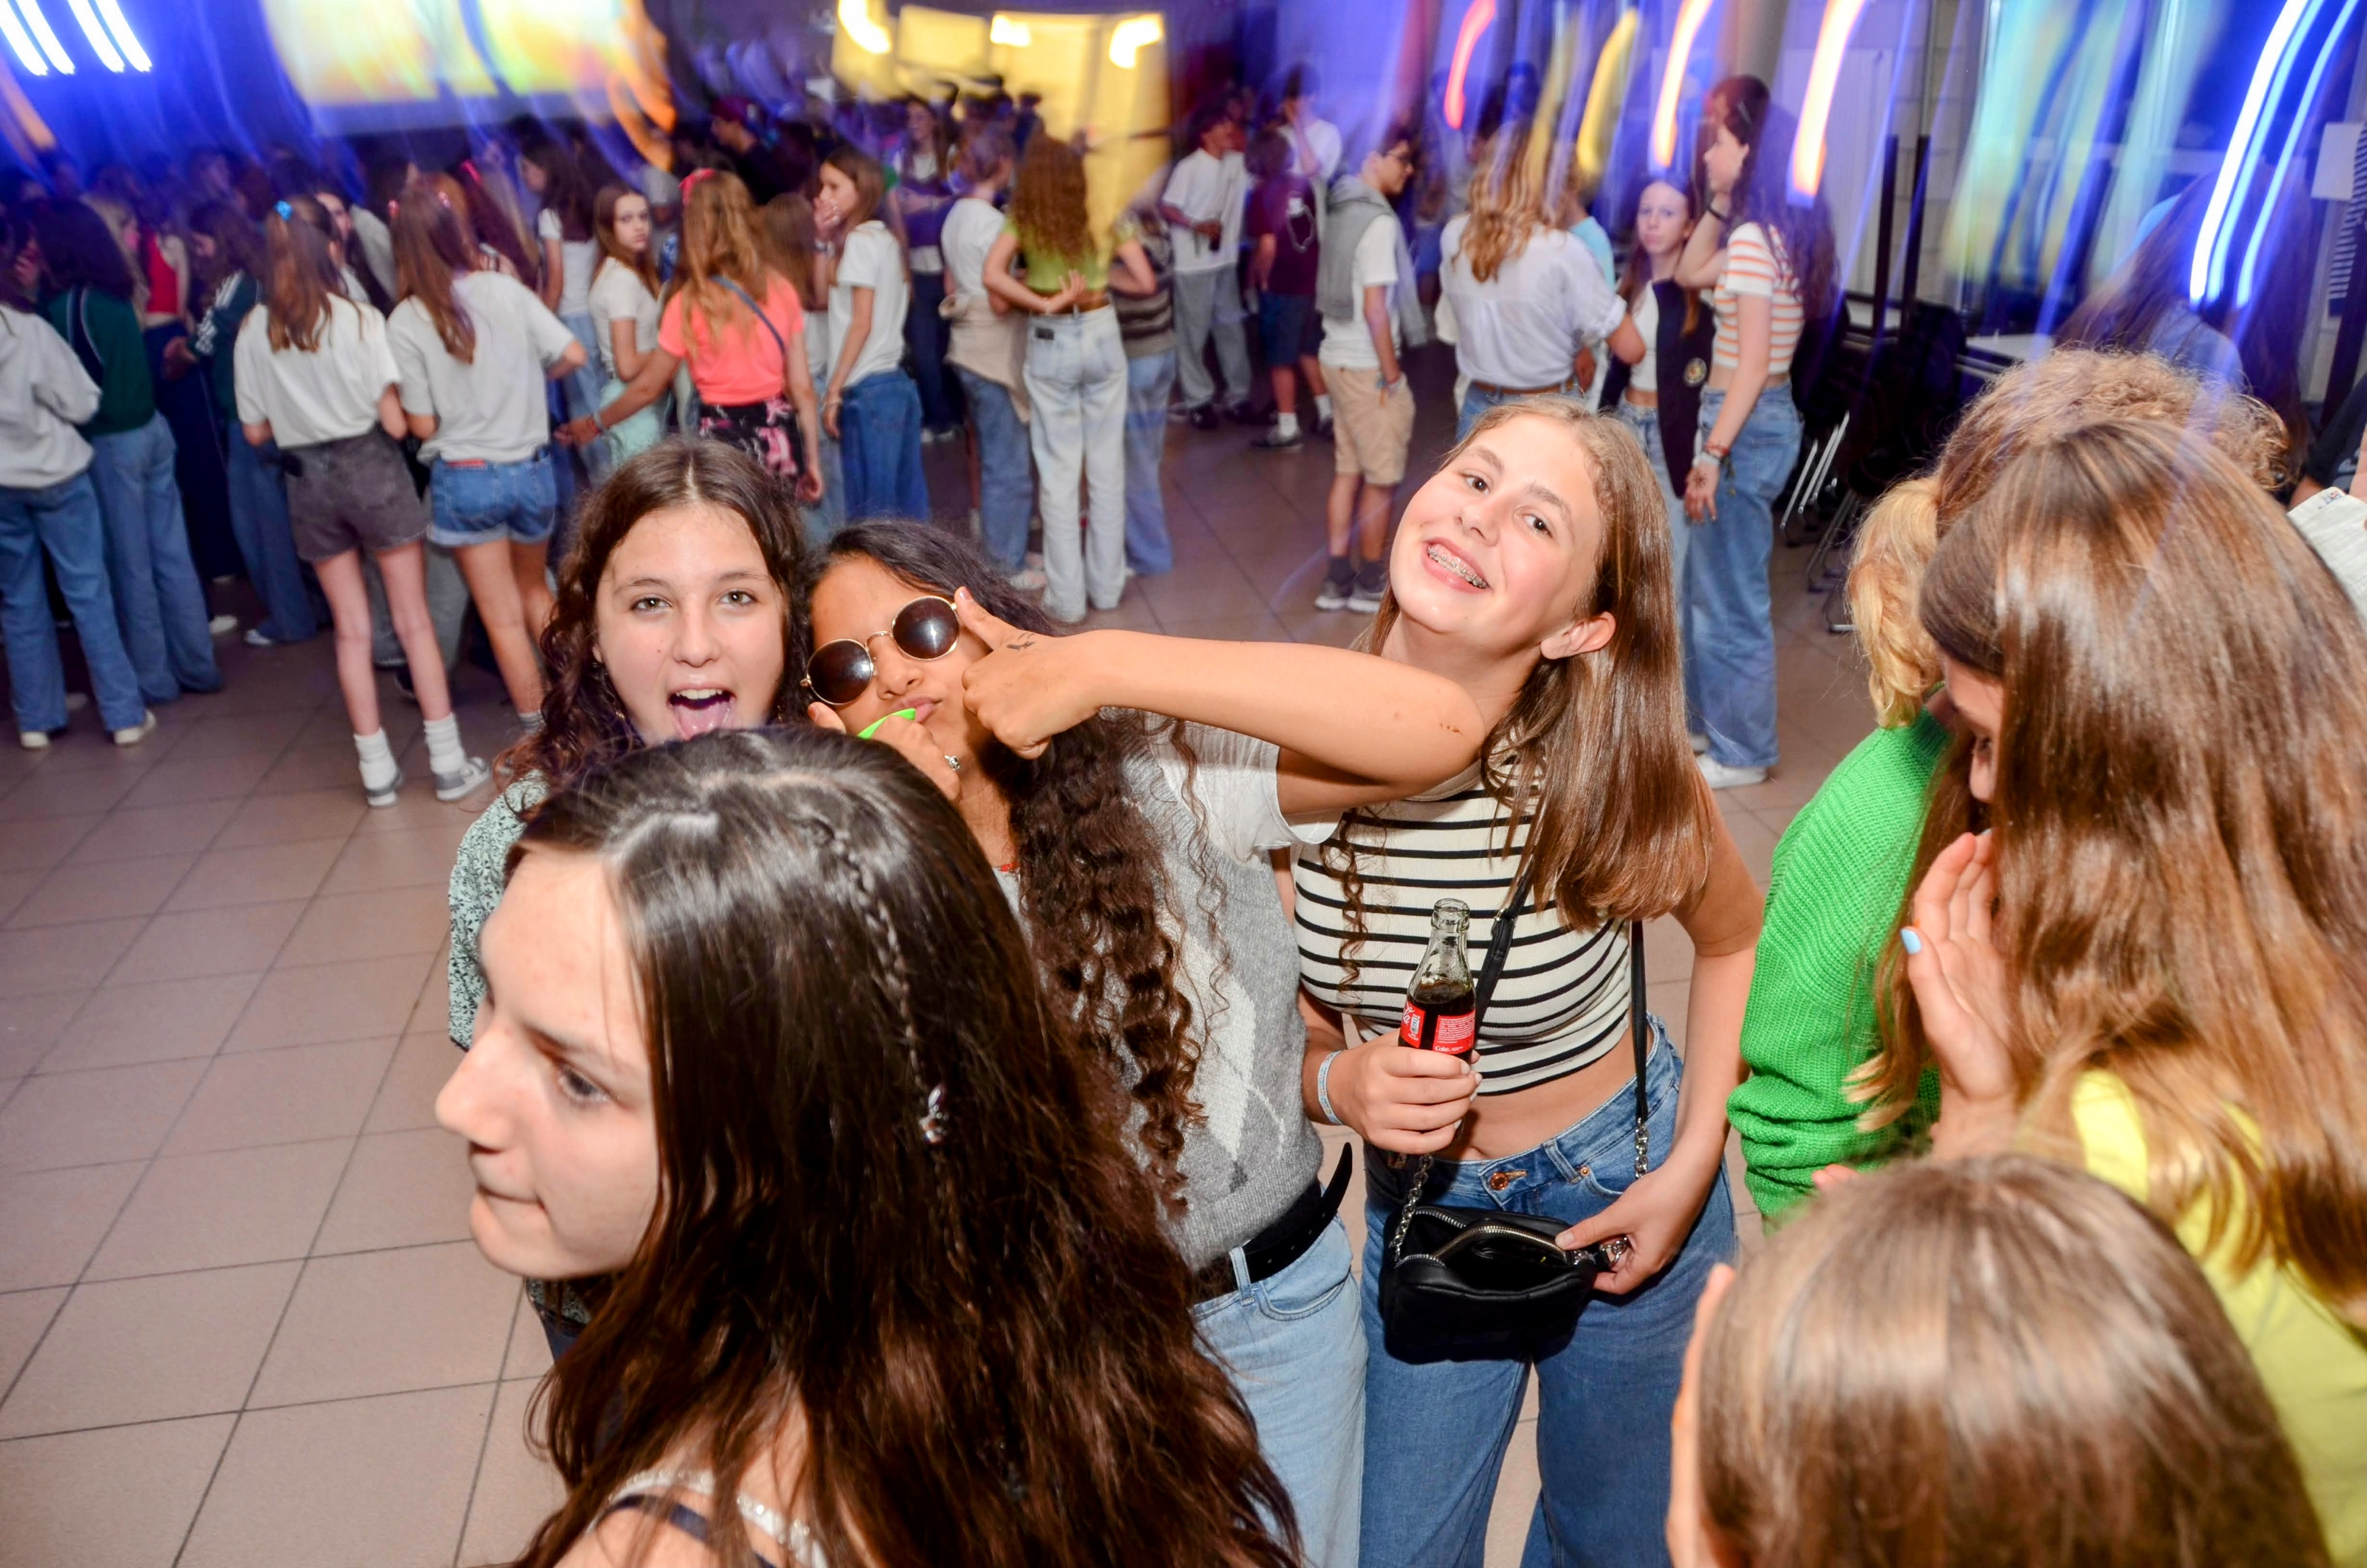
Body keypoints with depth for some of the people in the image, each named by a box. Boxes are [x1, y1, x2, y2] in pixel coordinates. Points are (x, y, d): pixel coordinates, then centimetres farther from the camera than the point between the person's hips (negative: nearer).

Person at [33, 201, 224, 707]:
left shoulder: (68, 303, -13)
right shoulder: (113, 291, 8)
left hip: (112, 441, -7)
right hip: (152, 427, 7)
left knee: (131, 565, 2)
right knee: (172, 555, 11)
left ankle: (153, 679, 10)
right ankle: (197, 664, 16)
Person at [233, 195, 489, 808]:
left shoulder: (253, 330, -2)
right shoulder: (358, 319, -11)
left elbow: (256, 431, 4)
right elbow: (394, 420, -13)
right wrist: (410, 410, 8)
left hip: (308, 481, 3)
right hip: (370, 467, -3)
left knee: (352, 629, 10)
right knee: (413, 620, 4)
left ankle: (377, 770, 14)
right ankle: (449, 762, 6)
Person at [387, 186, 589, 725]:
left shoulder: (405, 323, -10)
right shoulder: (504, 289, -5)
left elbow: (422, 425, -7)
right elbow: (572, 355, -3)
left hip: (464, 477, -3)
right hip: (531, 468, 3)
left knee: (504, 617, 7)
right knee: (535, 592, 25)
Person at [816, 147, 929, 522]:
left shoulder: (860, 239, -8)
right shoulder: (886, 238, 17)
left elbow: (861, 323, -13)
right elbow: (822, 295, 18)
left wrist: (834, 391, -12)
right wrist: (826, 240, 10)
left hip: (869, 389, -9)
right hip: (899, 383, 9)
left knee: (871, 509, -7)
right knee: (908, 503, 8)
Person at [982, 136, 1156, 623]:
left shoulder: (1022, 220, -2)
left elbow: (994, 276, -17)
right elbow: (1145, 281, -2)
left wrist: (1044, 303, -12)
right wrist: (1103, 276, 11)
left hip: (1049, 345, -1)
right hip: (1102, 336, 1)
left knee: (1058, 473, 4)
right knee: (1107, 467, 10)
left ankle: (1066, 598, 7)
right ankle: (1107, 586, 19)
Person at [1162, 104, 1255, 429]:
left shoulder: (1238, 163, 5)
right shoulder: (1189, 168, -13)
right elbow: (1166, 208, -13)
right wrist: (1197, 225, -24)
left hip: (1226, 261, 6)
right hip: (1193, 264, -6)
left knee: (1231, 329, 10)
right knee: (1194, 334, 2)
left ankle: (1238, 396, 19)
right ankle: (1198, 401, 10)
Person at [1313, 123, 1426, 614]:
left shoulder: (1344, 211, 10)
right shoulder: (1378, 222, -17)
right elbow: (1375, 306, -20)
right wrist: (1392, 375, -15)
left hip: (1338, 357, 9)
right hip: (1367, 366, -8)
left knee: (1348, 472, 13)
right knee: (1381, 479, 3)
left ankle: (1337, 581, 17)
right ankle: (1371, 586, 13)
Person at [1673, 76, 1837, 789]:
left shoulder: (1752, 238, -18)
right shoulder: (1770, 232, 10)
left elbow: (1753, 361, -22)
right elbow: (1690, 272, 23)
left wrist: (1713, 452, -24)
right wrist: (1720, 201, 13)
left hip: (1746, 425, -10)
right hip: (1763, 417, 10)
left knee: (1732, 597, 0)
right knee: (1709, 584, 21)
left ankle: (1742, 754, 11)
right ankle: (1713, 719, 34)